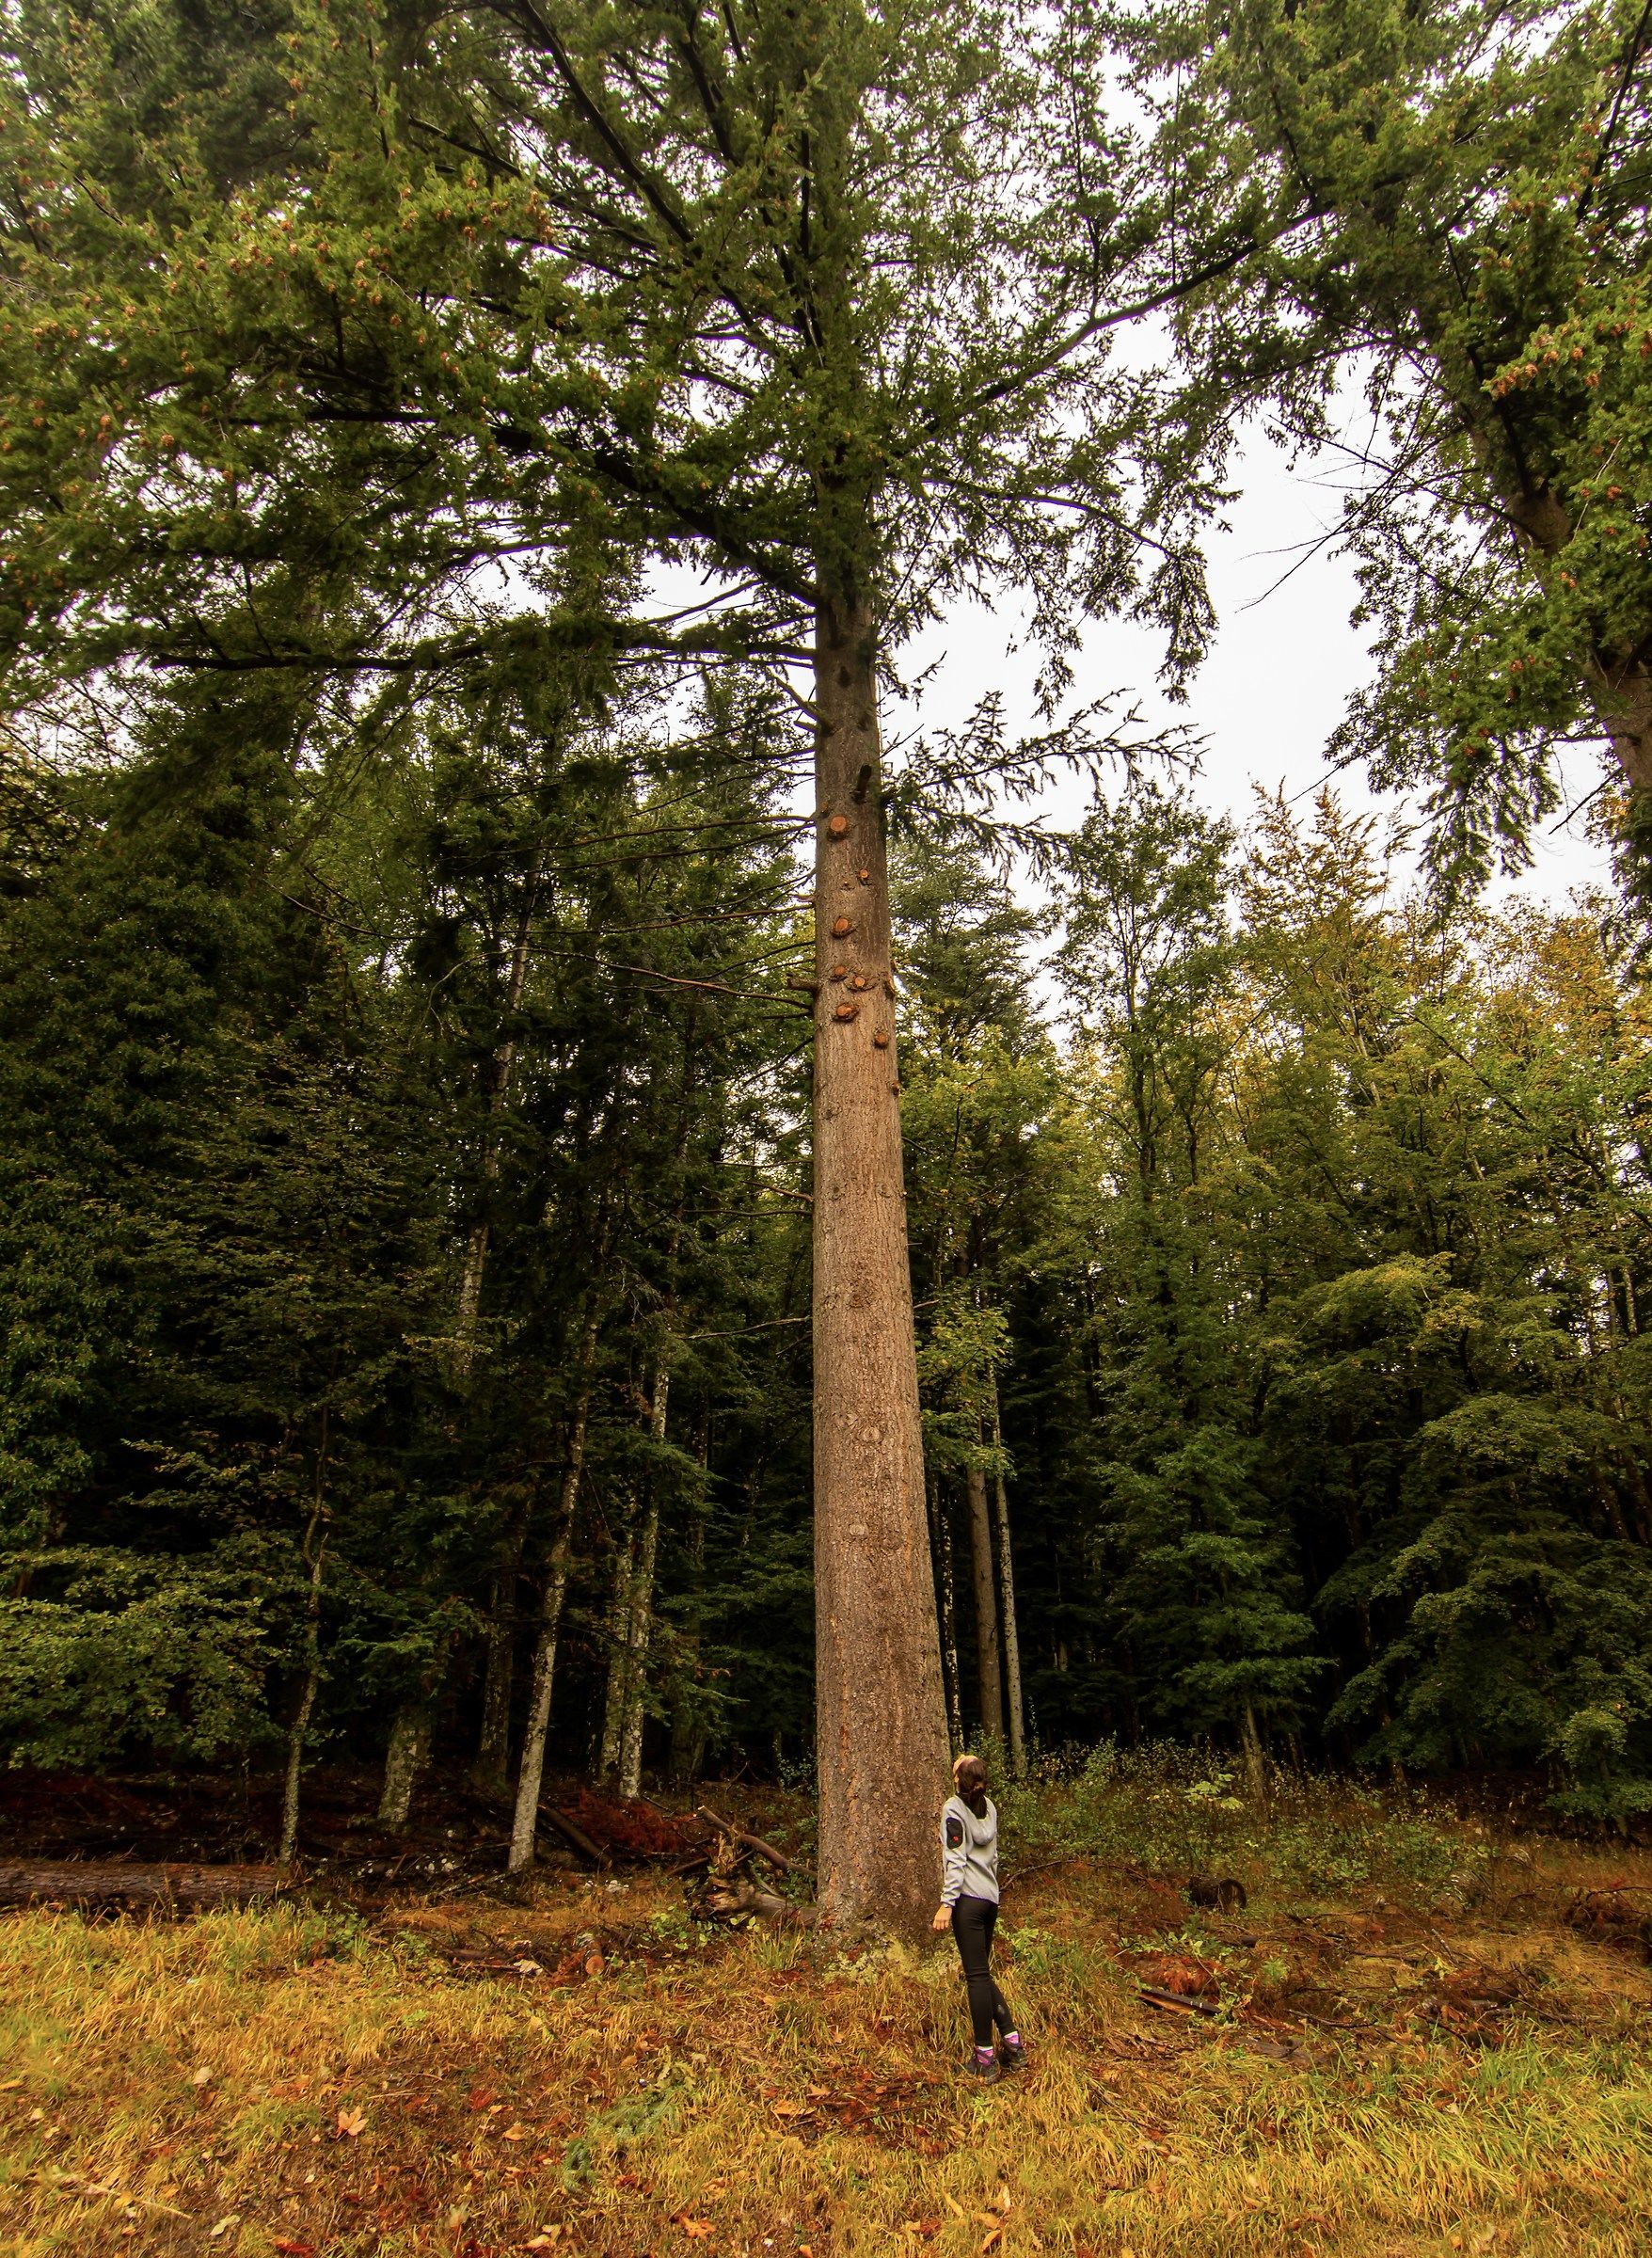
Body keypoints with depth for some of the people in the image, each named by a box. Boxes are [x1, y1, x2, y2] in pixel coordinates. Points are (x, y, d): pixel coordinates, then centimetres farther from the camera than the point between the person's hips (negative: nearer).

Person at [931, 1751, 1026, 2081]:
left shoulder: (953, 1807, -10)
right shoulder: (989, 1807, 10)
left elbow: (955, 1859, -15)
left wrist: (946, 1904, -15)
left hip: (968, 1898, -7)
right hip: (991, 1897, 7)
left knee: (977, 1976, -2)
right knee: (981, 1974, 17)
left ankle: (985, 2061, 3)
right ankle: (1013, 2044, 14)